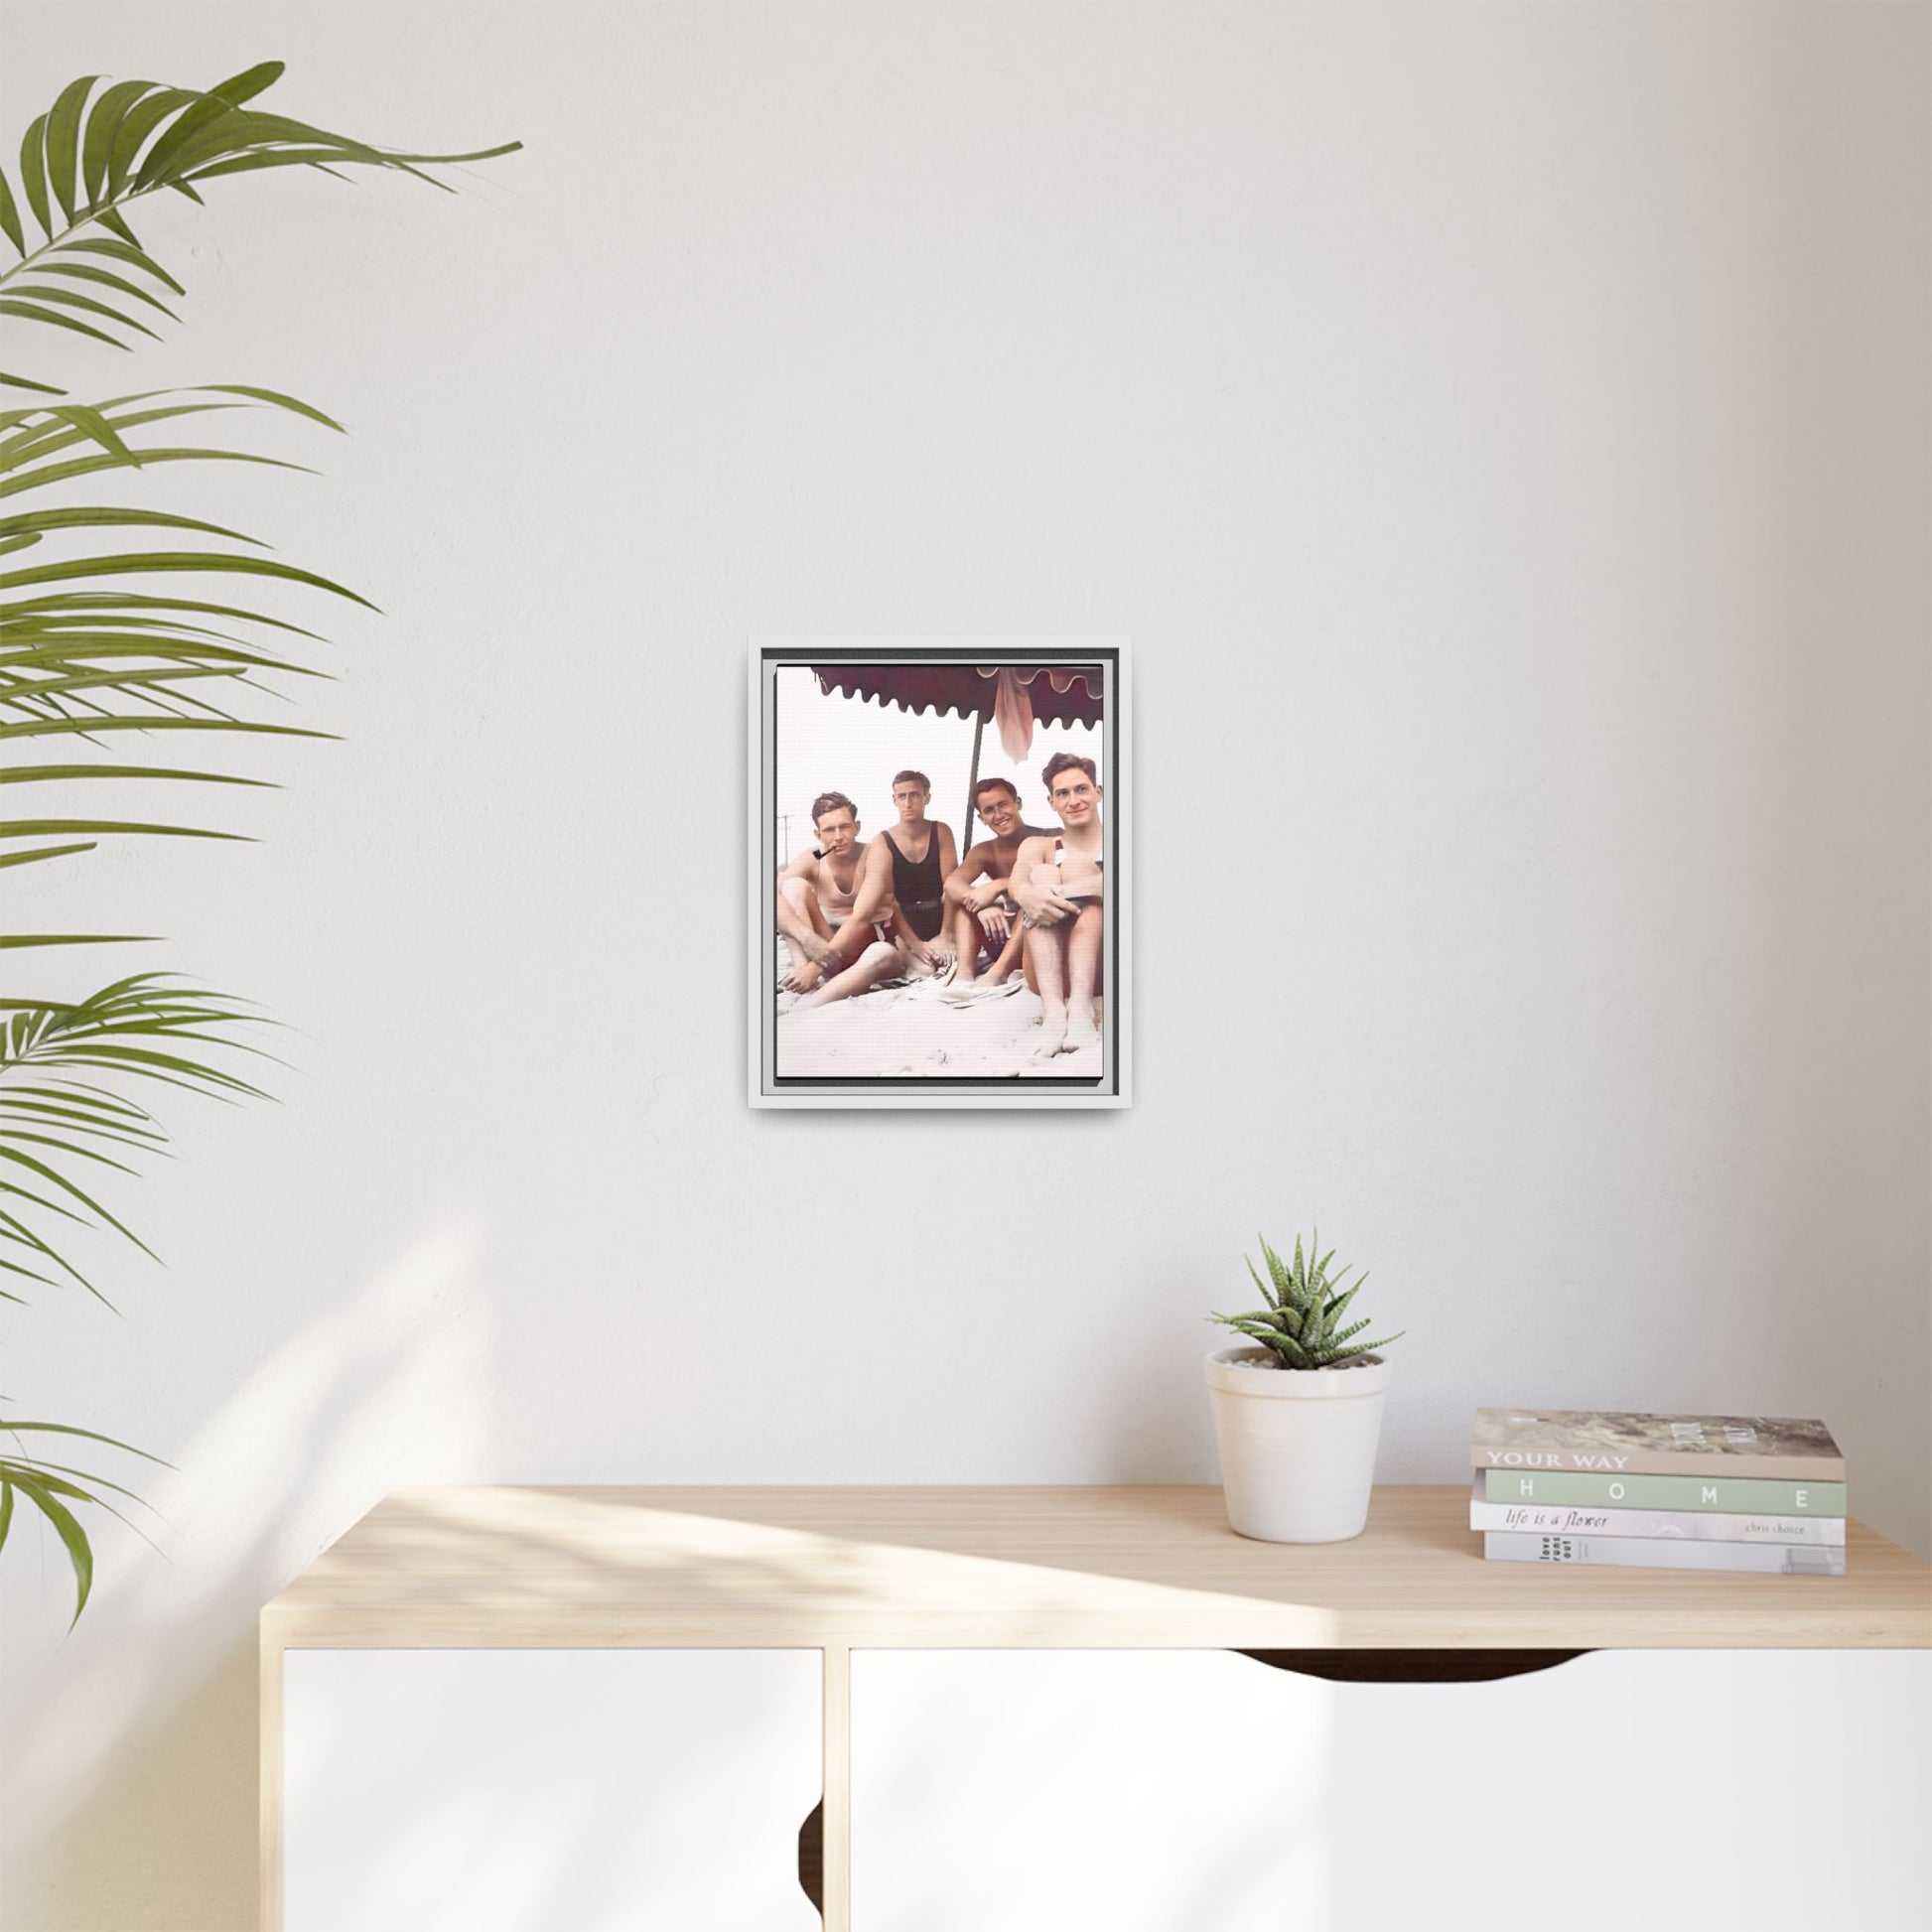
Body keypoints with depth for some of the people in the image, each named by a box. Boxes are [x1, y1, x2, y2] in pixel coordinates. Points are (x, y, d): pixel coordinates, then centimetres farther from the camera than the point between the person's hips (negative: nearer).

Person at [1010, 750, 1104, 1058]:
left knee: (1079, 865, -17)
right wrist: (1026, 895, -33)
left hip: (1100, 970, -1)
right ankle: (1053, 1009, -37)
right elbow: (1017, 883, -9)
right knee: (1043, 872, -16)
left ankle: (1080, 1007, -39)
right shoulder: (1038, 847, 14)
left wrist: (1059, 893, -28)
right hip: (1049, 974, 1)